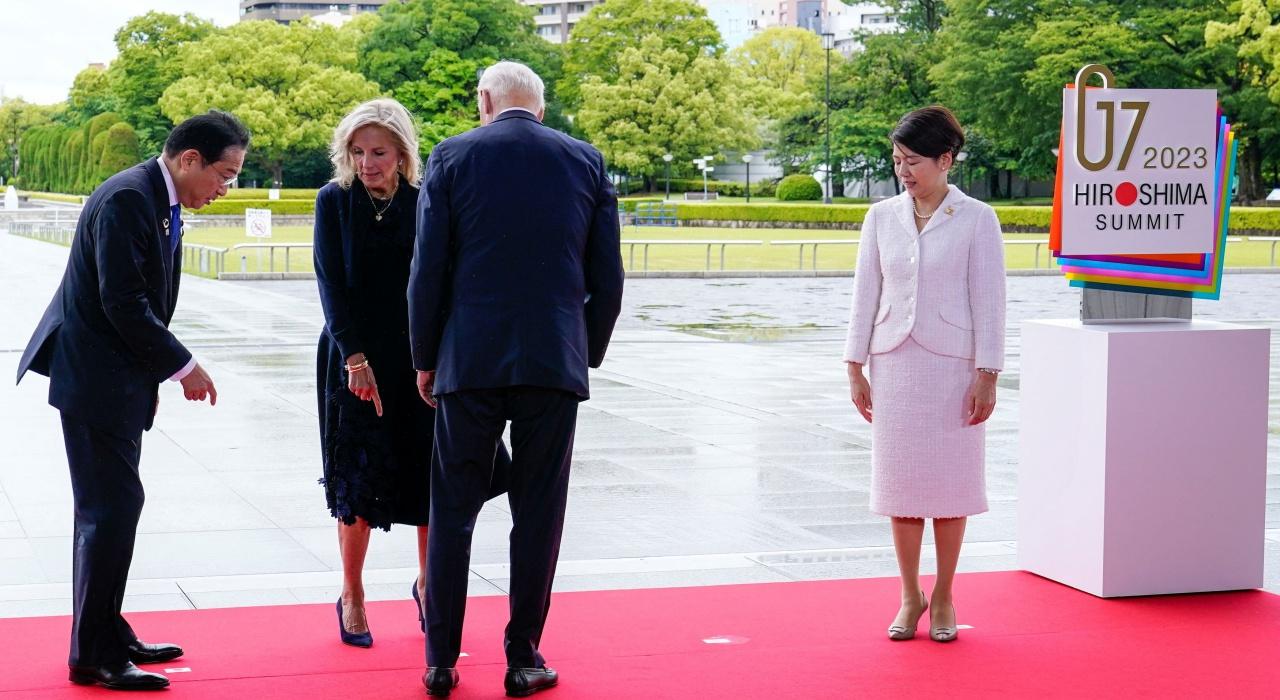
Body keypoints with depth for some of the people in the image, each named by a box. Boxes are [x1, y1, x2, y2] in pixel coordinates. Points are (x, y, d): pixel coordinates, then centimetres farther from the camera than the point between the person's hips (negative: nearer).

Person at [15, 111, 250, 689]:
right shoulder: (127, 198, -19)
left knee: (109, 508, 16)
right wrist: (183, 367, -15)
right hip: (96, 377, -10)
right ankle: (93, 655, 0)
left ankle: (107, 635, 25)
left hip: (119, 377, 10)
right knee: (113, 506, -8)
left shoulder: (161, 203, 11)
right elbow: (122, 303, -23)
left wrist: (156, 374, 9)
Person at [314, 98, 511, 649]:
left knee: (434, 477, 0)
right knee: (359, 483, 3)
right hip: (356, 360, -1)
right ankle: (352, 597, 19)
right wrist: (355, 358, -13)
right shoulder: (334, 202, -1)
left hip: (419, 359, 1)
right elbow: (332, 286, -5)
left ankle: (427, 582, 22)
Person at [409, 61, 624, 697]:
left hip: (470, 360, -1)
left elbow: (429, 271, -1)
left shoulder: (453, 157, 1)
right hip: (556, 361, 1)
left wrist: (425, 359, 9)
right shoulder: (586, 162, 6)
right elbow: (608, 279, 5)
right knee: (538, 514, 7)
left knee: (453, 511, 8)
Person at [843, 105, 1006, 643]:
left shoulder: (976, 219, -3)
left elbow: (988, 301, -4)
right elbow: (866, 295, 8)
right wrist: (855, 368, 5)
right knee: (900, 482, 5)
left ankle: (943, 598, 16)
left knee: (949, 482, 3)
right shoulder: (881, 217, 6)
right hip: (894, 364, 3)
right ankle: (910, 597, 17)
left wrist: (987, 376, -8)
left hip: (953, 366, -3)